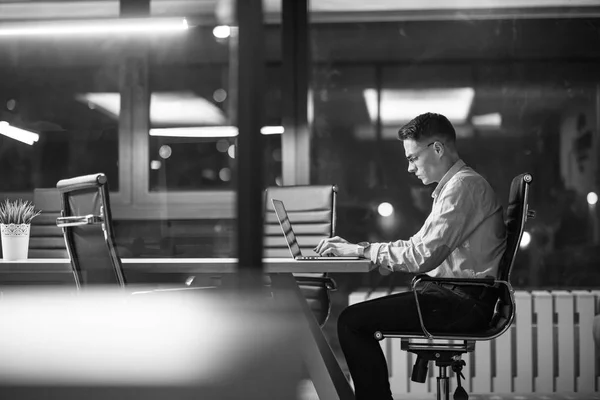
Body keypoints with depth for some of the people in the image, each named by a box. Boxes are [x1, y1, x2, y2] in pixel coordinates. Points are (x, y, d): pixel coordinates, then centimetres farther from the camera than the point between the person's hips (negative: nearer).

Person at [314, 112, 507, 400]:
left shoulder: (463, 185, -13)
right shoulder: (456, 185, 19)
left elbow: (423, 256, -21)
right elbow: (418, 246, 19)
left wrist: (363, 250, -12)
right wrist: (355, 248, 10)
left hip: (465, 301, -10)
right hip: (458, 295, 10)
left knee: (352, 321, -15)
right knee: (356, 316, 9)